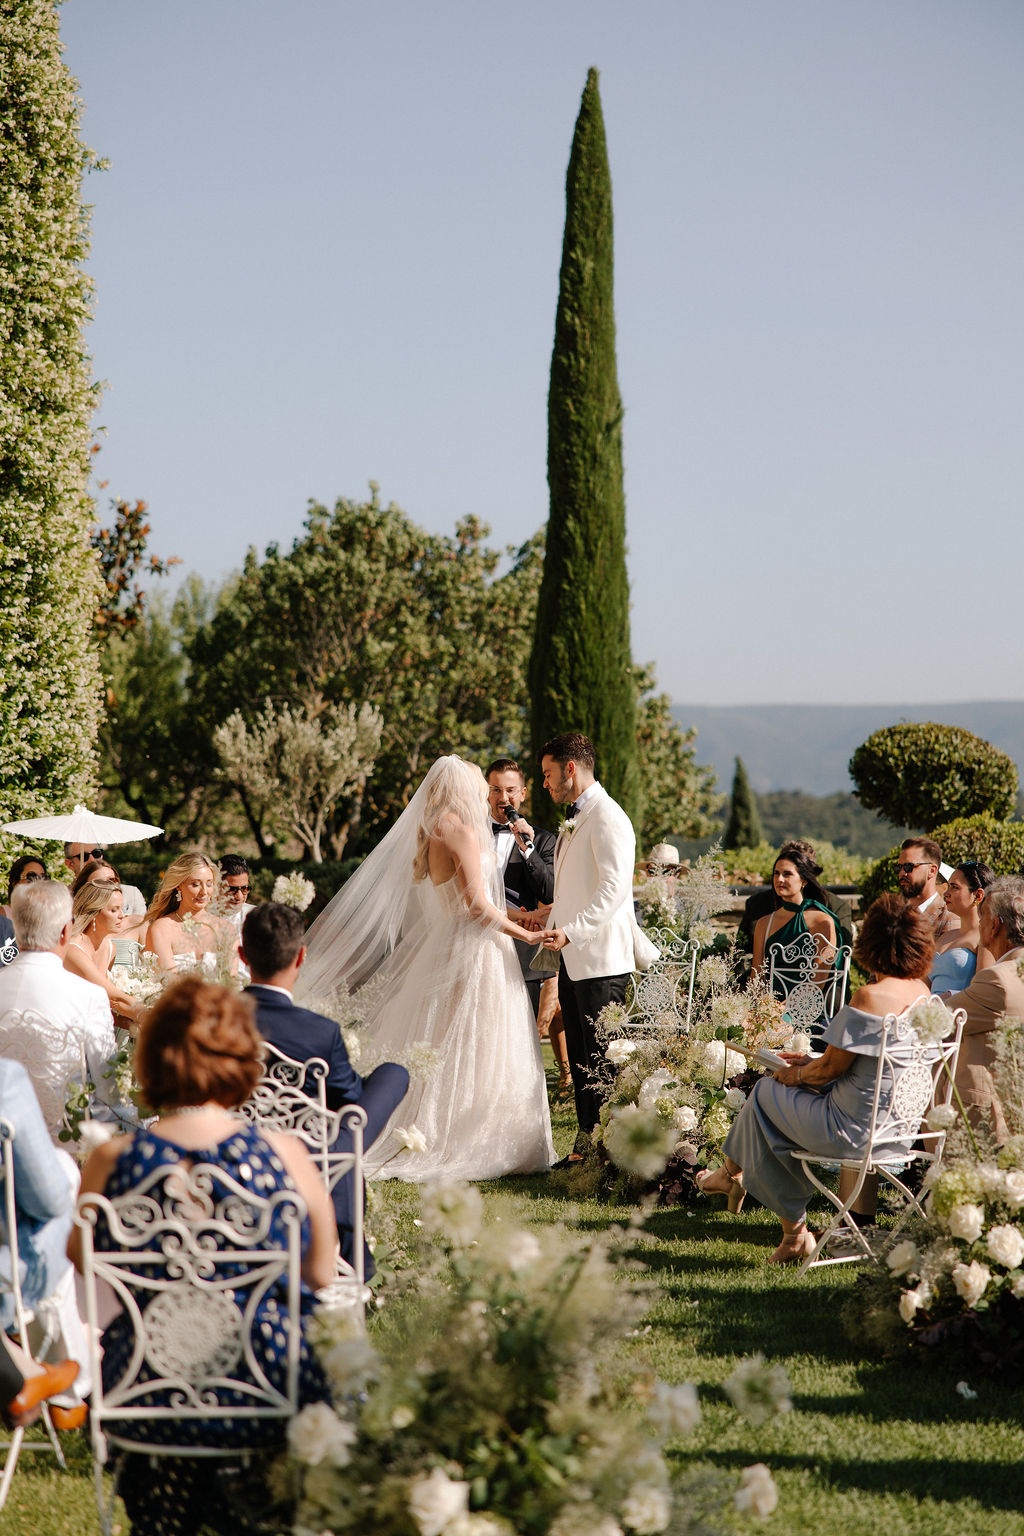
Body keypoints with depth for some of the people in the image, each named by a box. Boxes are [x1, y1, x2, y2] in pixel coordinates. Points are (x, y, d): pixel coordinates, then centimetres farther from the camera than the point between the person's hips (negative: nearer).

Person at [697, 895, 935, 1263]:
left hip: (856, 1130, -8)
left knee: (766, 1091, 13)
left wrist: (795, 1074, 3)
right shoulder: (922, 993, 2)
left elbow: (832, 1068, -17)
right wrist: (810, 1063, 17)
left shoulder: (870, 997, -24)